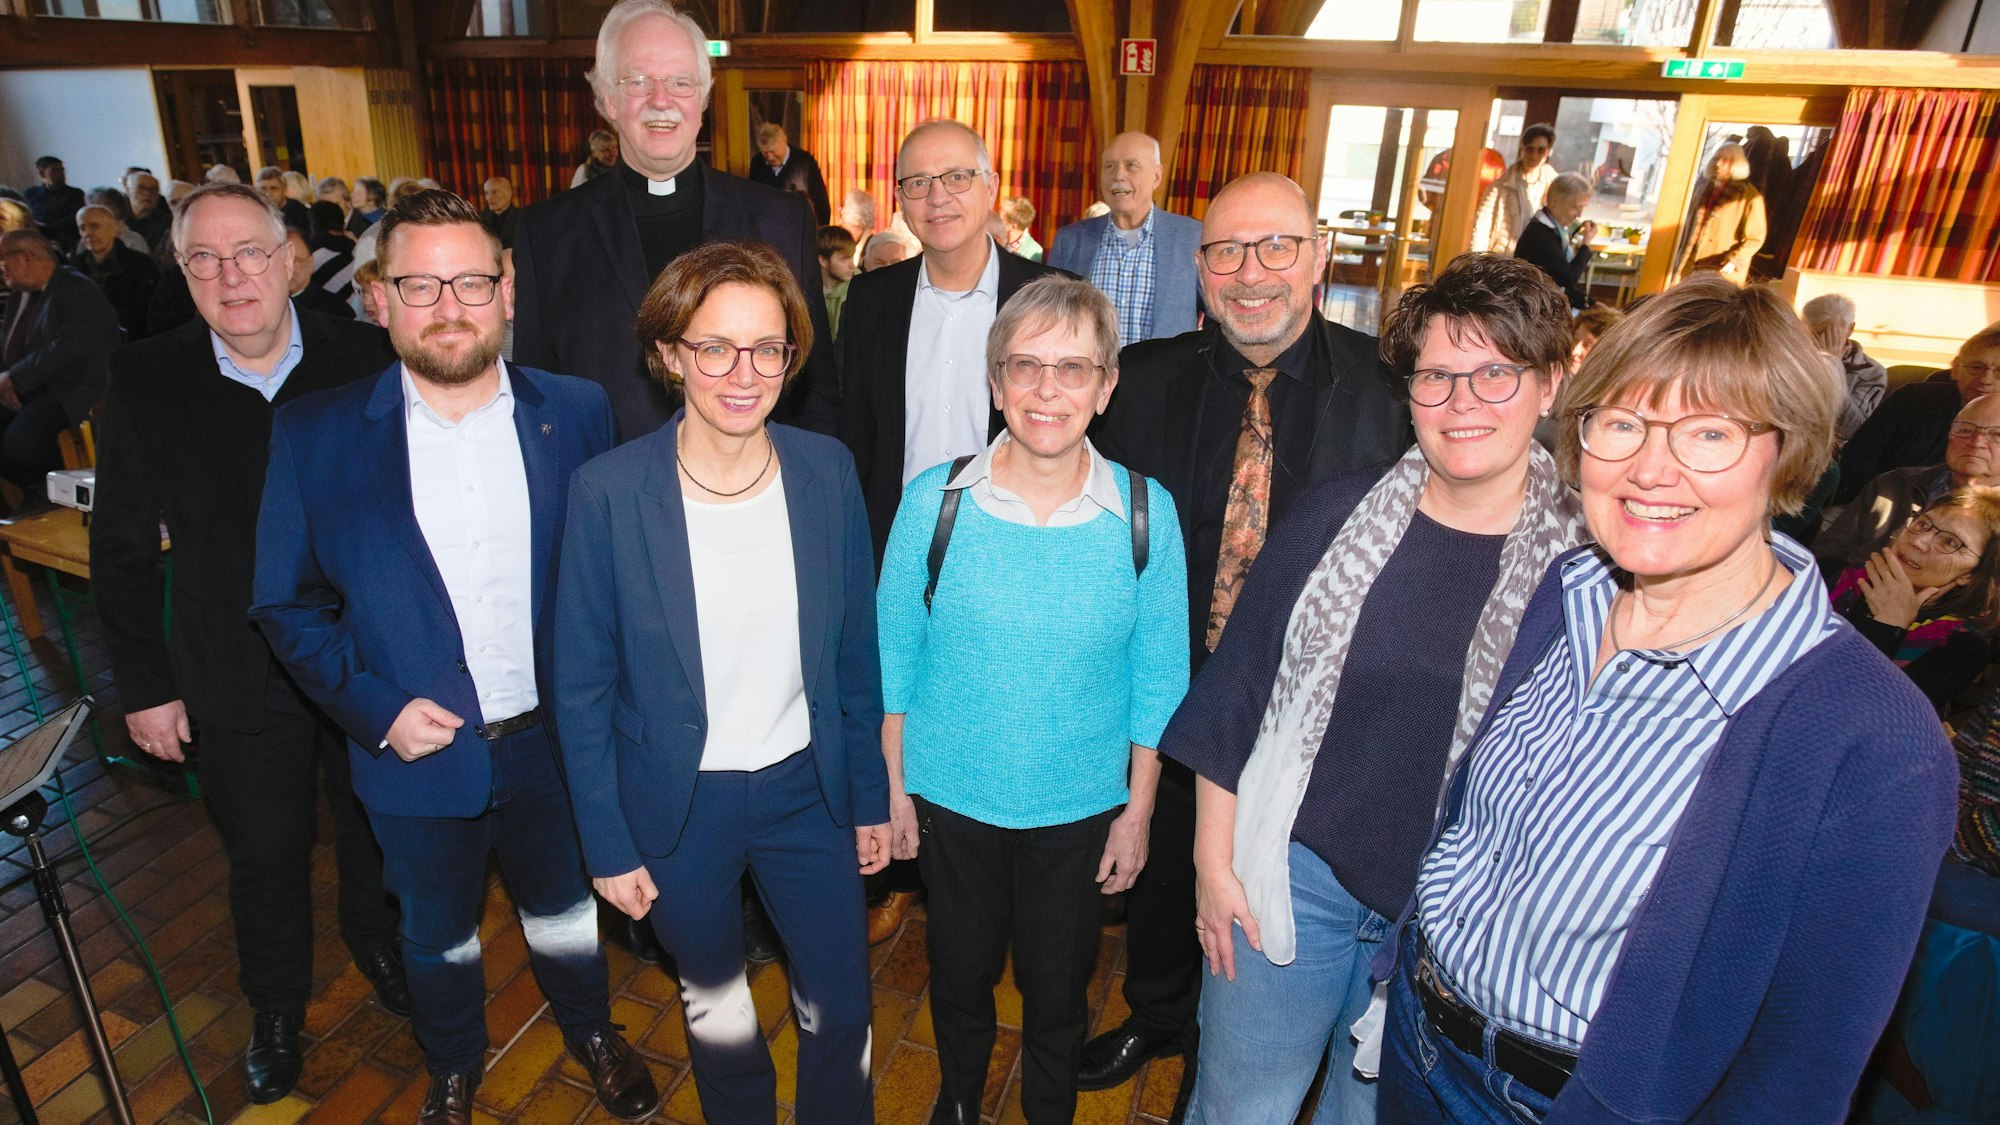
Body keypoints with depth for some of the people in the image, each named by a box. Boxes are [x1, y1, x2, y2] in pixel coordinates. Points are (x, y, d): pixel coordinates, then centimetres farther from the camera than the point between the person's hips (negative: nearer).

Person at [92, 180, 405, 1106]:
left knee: (372, 824, 22)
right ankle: (276, 1003, 43)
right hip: (238, 679, 0)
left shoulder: (365, 358, -11)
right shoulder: (142, 382, -9)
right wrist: (145, 687, -2)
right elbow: (123, 550, -3)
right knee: (264, 855, 17)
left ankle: (371, 932, 52)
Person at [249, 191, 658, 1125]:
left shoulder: (577, 413, -8)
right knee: (437, 935, 24)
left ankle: (592, 1032, 53)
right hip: (416, 754, 0)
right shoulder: (313, 437, -10)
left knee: (565, 908, 23)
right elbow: (286, 603, -3)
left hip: (554, 739, 0)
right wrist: (373, 708, -14)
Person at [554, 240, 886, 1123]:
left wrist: (871, 796, 4)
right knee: (714, 1002, 23)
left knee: (840, 1009, 15)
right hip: (676, 803, -1)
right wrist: (607, 843, -4)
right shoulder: (608, 492, -16)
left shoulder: (826, 470, -10)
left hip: (806, 787, 1)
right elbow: (582, 687, -8)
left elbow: (855, 649, -1)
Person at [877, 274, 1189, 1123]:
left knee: (1058, 990, 21)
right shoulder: (935, 500, -14)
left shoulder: (1147, 514, -13)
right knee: (960, 971, 24)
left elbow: (1158, 679, -5)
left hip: (1082, 810, 0)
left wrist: (1137, 813, -1)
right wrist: (892, 785, -1)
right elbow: (894, 654, -4)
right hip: (949, 799, 1)